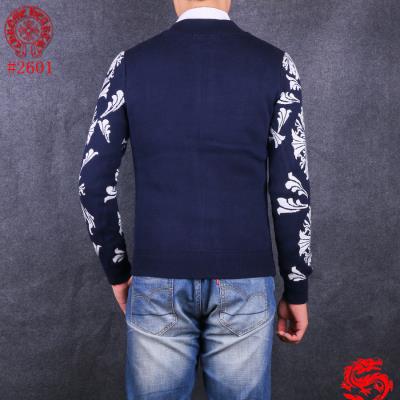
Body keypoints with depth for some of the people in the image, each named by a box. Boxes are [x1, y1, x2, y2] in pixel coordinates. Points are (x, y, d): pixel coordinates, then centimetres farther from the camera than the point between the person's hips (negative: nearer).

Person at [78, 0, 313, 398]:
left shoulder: (131, 63, -1)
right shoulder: (274, 64, -3)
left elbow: (94, 181, -2)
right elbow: (291, 190, -6)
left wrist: (117, 270, 12)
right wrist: (297, 290, 4)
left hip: (158, 280, 1)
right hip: (243, 283, 0)